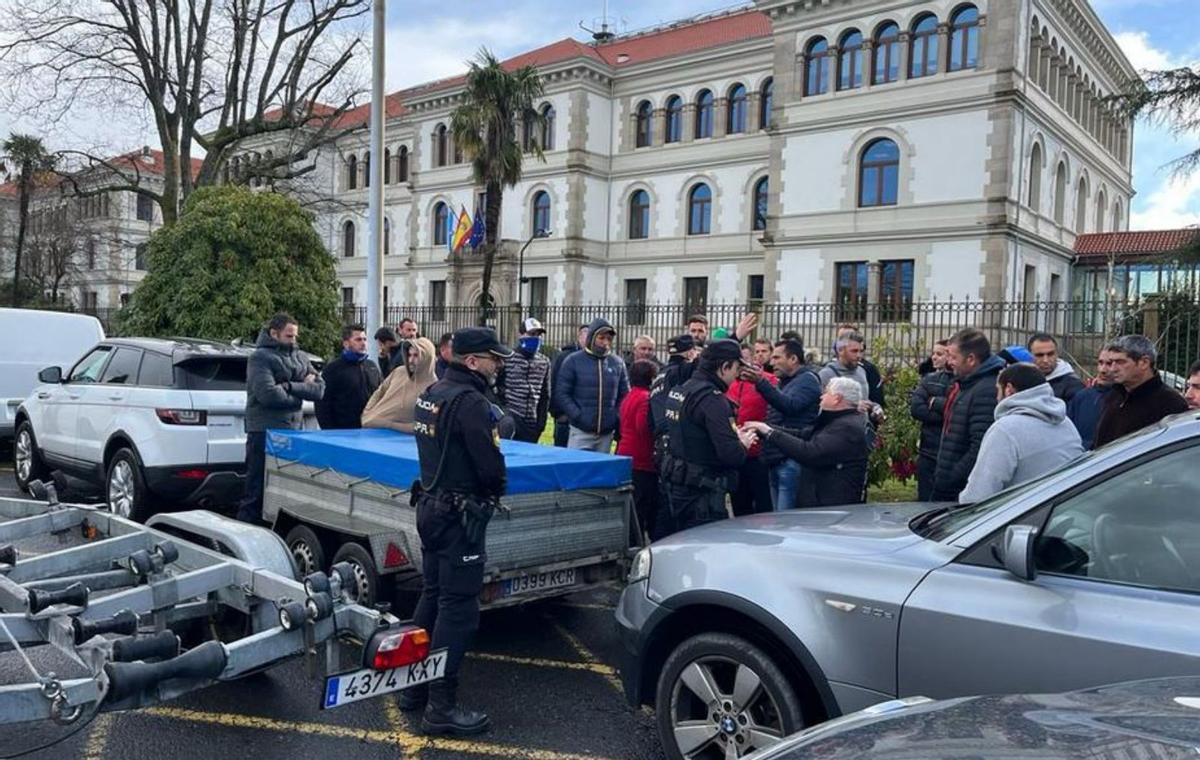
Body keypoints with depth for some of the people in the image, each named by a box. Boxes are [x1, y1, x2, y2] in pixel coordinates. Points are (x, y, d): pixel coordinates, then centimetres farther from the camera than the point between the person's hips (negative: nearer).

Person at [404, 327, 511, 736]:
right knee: (458, 607, -3)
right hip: (460, 515, -10)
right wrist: (496, 489, -1)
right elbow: (491, 466, -20)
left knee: (432, 595, 18)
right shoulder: (470, 402, -20)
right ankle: (442, 706, 4)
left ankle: (415, 686, 29)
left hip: (431, 506, 10)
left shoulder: (432, 392, 9)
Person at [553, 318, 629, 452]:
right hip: (580, 431, -3)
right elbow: (561, 394, -2)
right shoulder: (573, 361, 0)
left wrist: (616, 417, 0)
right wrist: (578, 416, -12)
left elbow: (624, 395, 15)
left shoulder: (617, 363, 9)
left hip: (607, 433, 3)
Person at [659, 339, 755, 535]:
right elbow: (731, 454, -25)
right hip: (702, 492, -9)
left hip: (677, 484, 9)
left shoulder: (680, 390, 8)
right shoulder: (712, 398, -20)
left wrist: (733, 435, 7)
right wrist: (743, 445, -3)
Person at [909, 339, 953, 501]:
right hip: (928, 451, 4)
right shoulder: (929, 379, 10)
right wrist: (944, 415, -13)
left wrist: (934, 402, -8)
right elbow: (915, 408, -3)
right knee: (925, 498, 11)